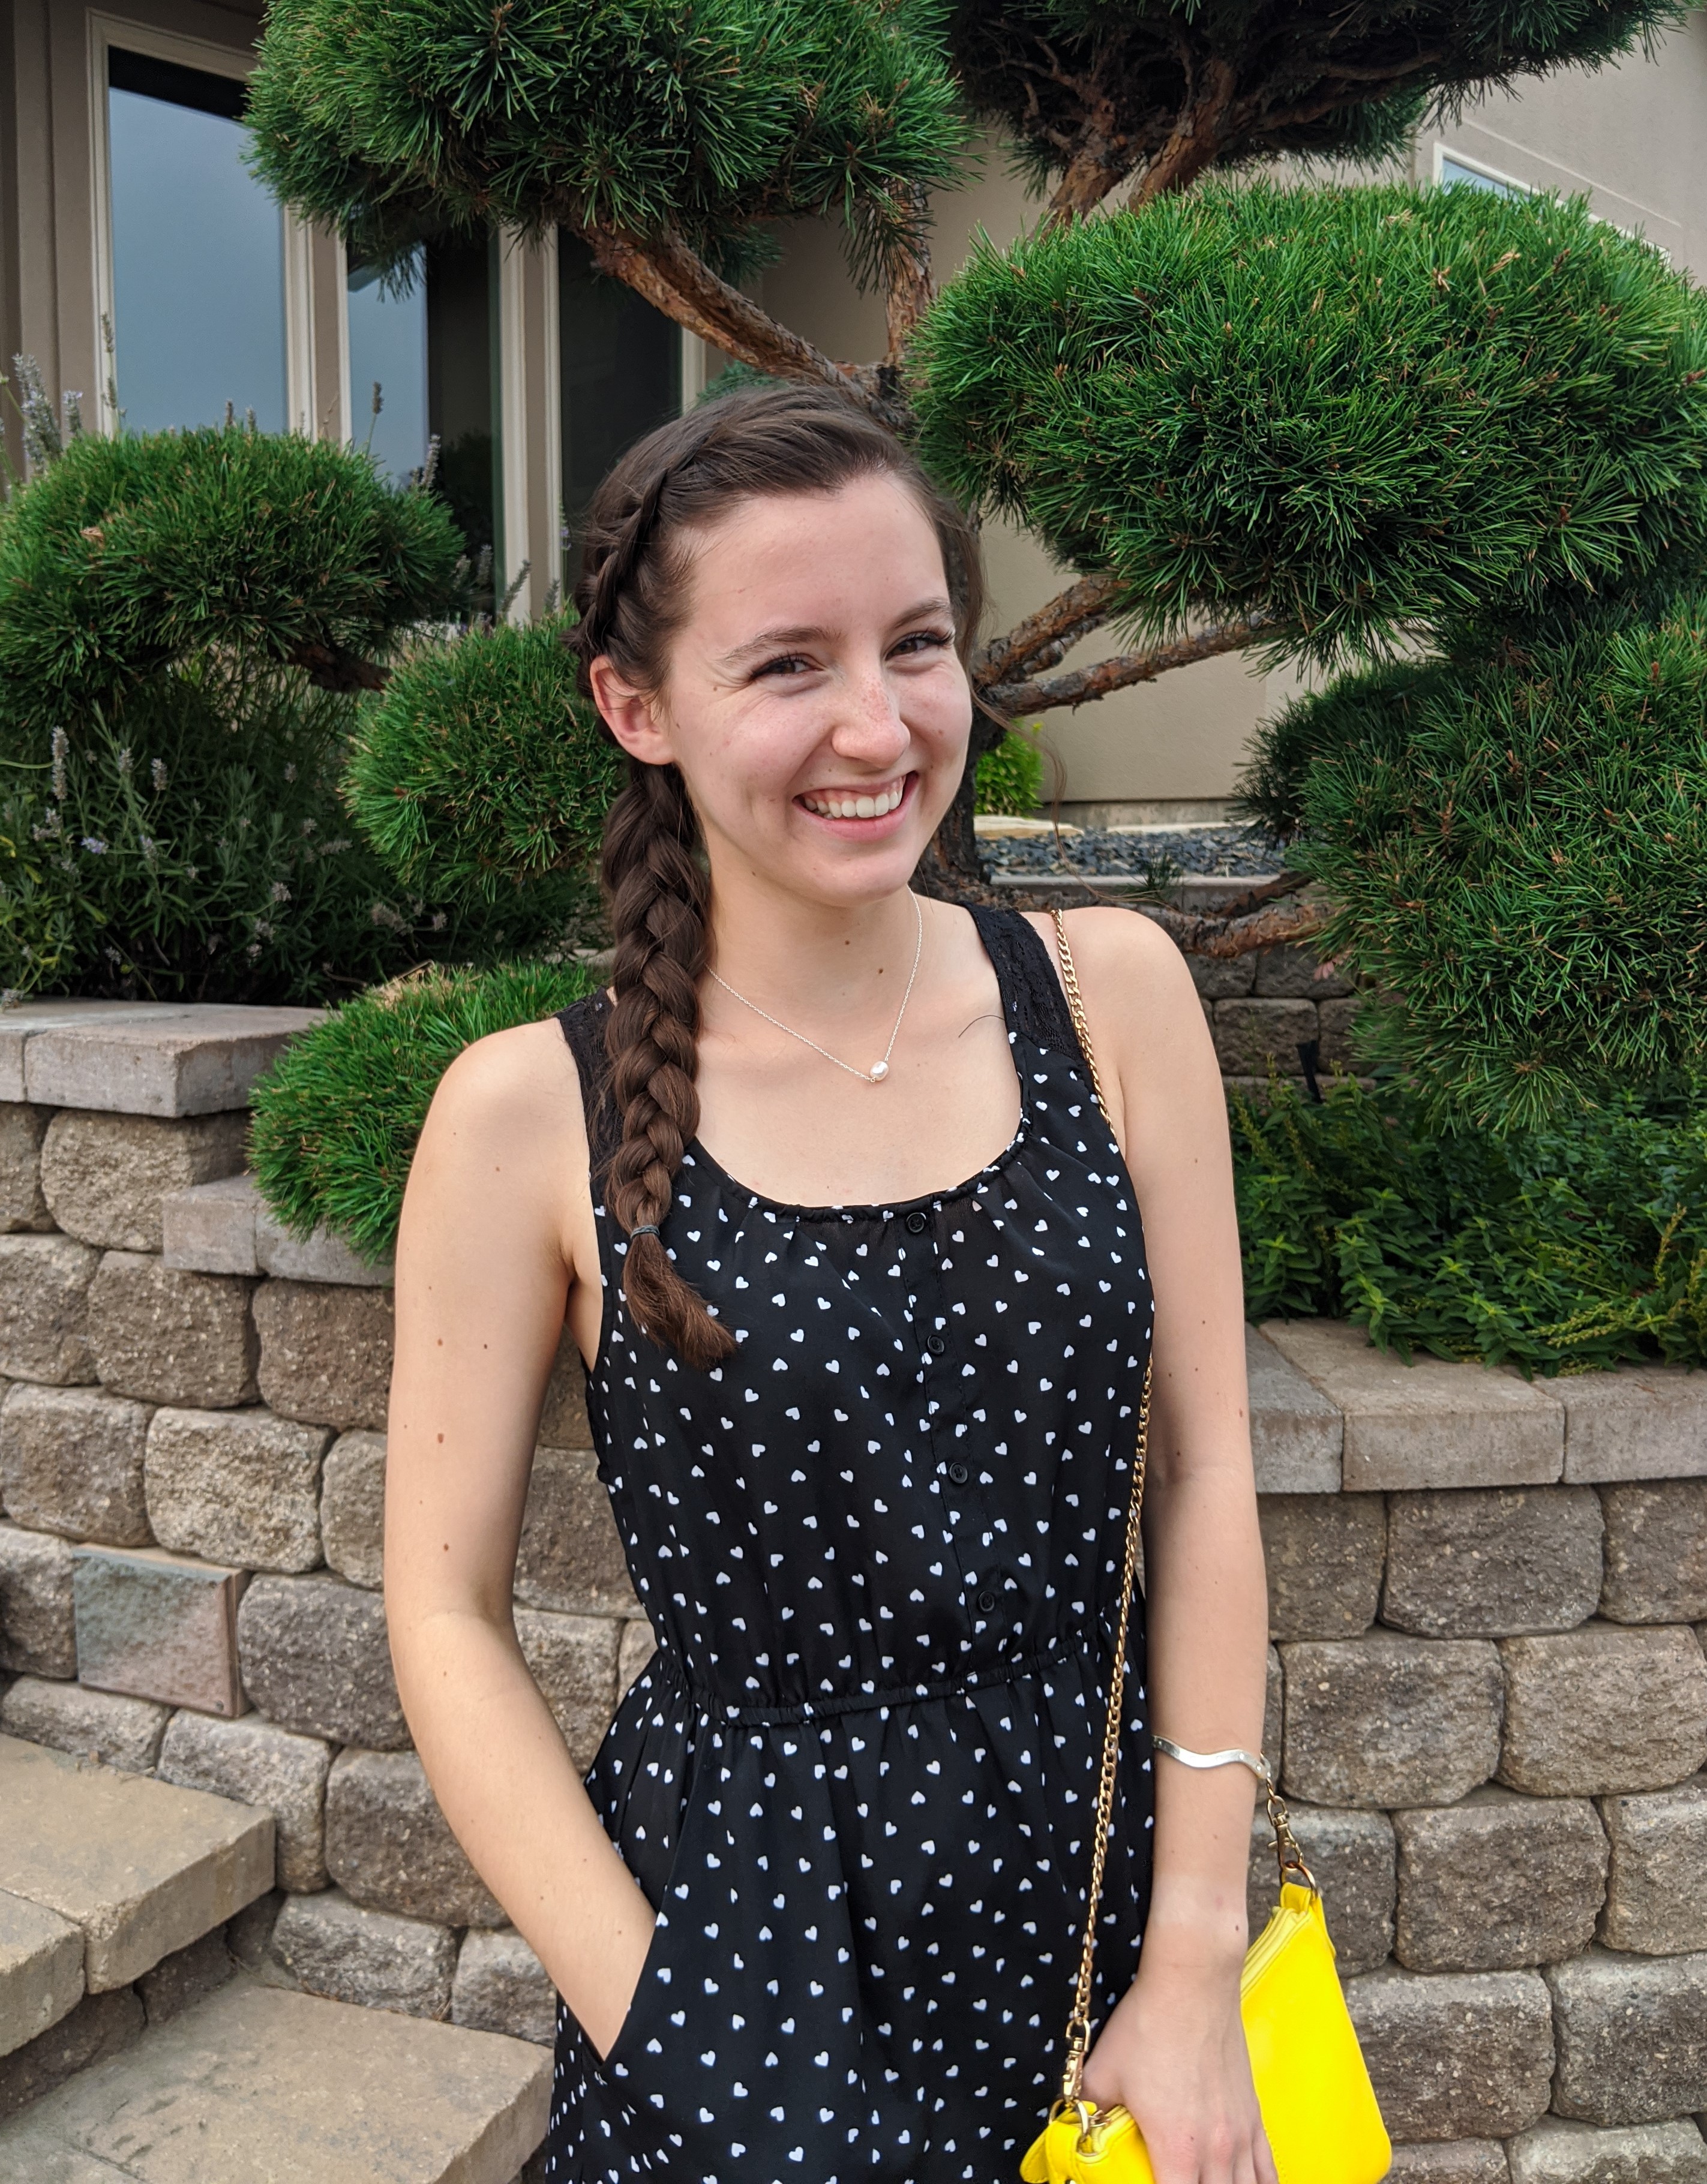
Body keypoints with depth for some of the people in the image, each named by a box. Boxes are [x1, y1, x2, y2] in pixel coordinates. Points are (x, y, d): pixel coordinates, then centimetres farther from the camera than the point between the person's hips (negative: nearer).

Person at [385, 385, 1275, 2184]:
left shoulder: (1108, 991, -6)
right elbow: (447, 1612, -6)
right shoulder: (532, 1113, -12)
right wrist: (659, 2030, -10)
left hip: (1098, 1860, 3)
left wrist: (1196, 1962, -5)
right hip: (749, 1890, -2)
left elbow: (1204, 1477, -4)